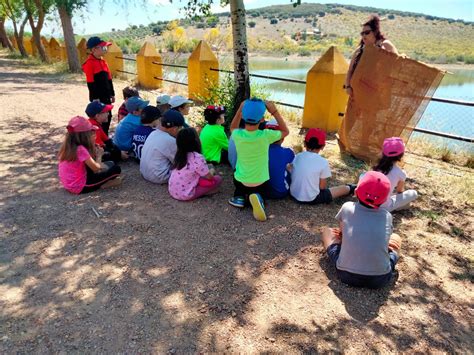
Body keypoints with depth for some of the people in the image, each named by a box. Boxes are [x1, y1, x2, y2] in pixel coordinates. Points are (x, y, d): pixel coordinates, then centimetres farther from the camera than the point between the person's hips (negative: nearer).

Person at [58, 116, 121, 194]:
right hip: (80, 186, -9)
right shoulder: (80, 149, -24)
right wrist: (99, 155, 0)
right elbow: (96, 168, -17)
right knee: (116, 169, -8)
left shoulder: (68, 146, 3)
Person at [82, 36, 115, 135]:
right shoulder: (89, 63, -13)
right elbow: (90, 83, -16)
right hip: (97, 97, -8)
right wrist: (95, 98, -17)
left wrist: (112, 94, 15)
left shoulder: (103, 61, 11)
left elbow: (109, 79, 15)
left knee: (108, 116, 14)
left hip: (106, 95, 8)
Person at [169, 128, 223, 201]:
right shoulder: (198, 158, -21)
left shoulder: (179, 154, 1)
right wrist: (211, 171, 9)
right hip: (186, 195, -7)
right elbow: (209, 177, -12)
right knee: (218, 179, -3)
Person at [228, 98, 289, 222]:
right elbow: (285, 131, -1)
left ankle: (240, 197, 4)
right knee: (260, 193, 29)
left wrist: (240, 109, -1)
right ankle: (257, 199, -7)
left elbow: (233, 127, 10)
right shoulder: (266, 136, -22)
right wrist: (274, 111, -8)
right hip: (261, 183, -3)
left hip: (240, 181, 3)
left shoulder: (237, 135, -18)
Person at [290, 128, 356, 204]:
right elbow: (322, 187, -9)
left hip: (294, 194, 4)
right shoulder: (323, 162, -17)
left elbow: (292, 177, 5)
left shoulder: (297, 157, -5)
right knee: (343, 189, 18)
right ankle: (350, 189, 48)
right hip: (311, 199, -4)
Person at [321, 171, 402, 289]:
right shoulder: (387, 216, 5)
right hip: (380, 279, 2)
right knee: (396, 238, 28)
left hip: (346, 275, -1)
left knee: (326, 230, 21)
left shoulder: (347, 207, 2)